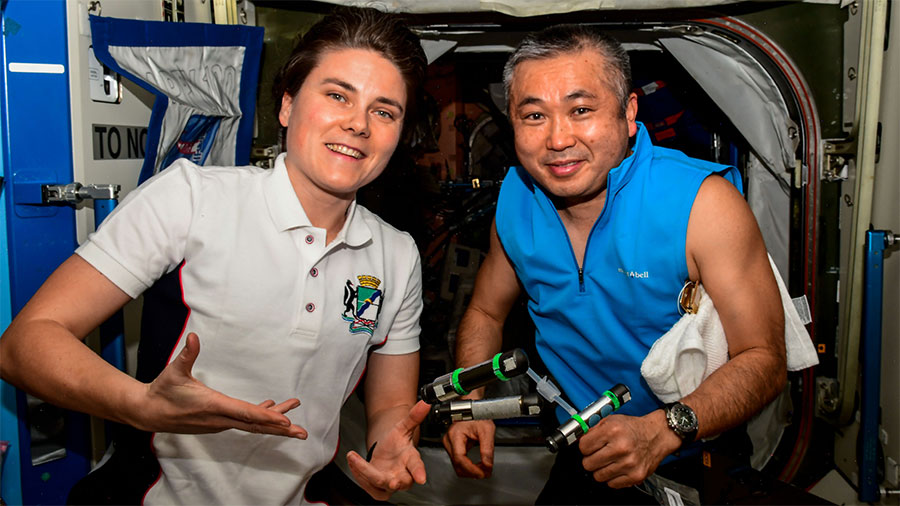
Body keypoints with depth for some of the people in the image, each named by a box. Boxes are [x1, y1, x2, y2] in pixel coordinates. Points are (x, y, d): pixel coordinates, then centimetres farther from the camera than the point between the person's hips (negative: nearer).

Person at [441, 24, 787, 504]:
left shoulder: (703, 205, -22)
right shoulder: (516, 198, -7)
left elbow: (764, 360, -21)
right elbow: (485, 313, 7)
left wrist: (661, 431, -37)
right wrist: (470, 402, -10)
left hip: (698, 459, -2)